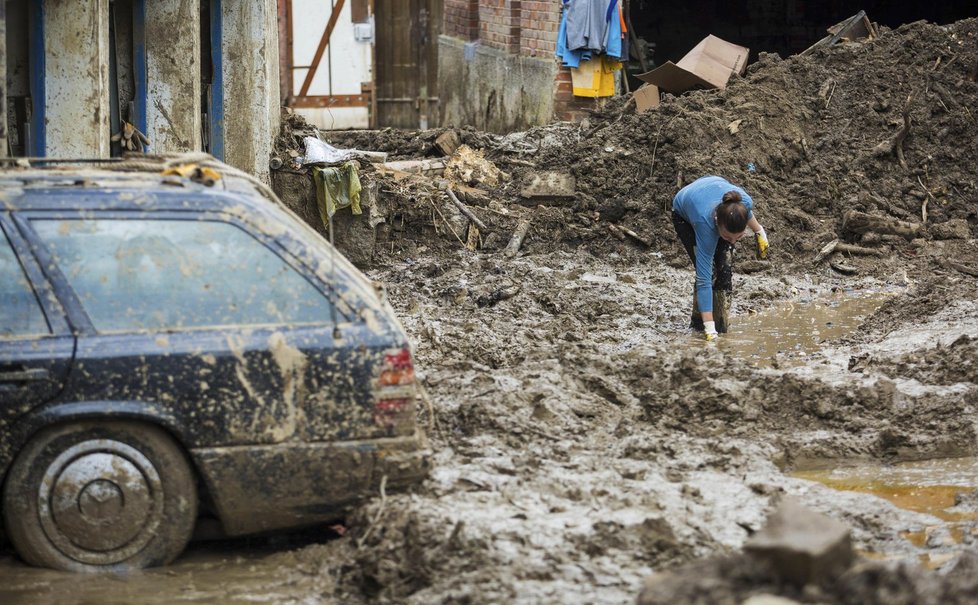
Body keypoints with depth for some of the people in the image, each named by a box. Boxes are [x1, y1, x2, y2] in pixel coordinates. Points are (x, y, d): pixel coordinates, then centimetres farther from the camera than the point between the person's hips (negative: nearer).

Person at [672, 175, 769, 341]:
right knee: (709, 271, -18)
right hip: (684, 215, -4)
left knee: (724, 269, -11)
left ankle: (722, 325, -1)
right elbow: (704, 279, -44)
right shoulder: (706, 224, -45)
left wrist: (759, 232, 7)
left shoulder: (744, 202, -38)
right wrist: (709, 328, -46)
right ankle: (699, 322, 0)